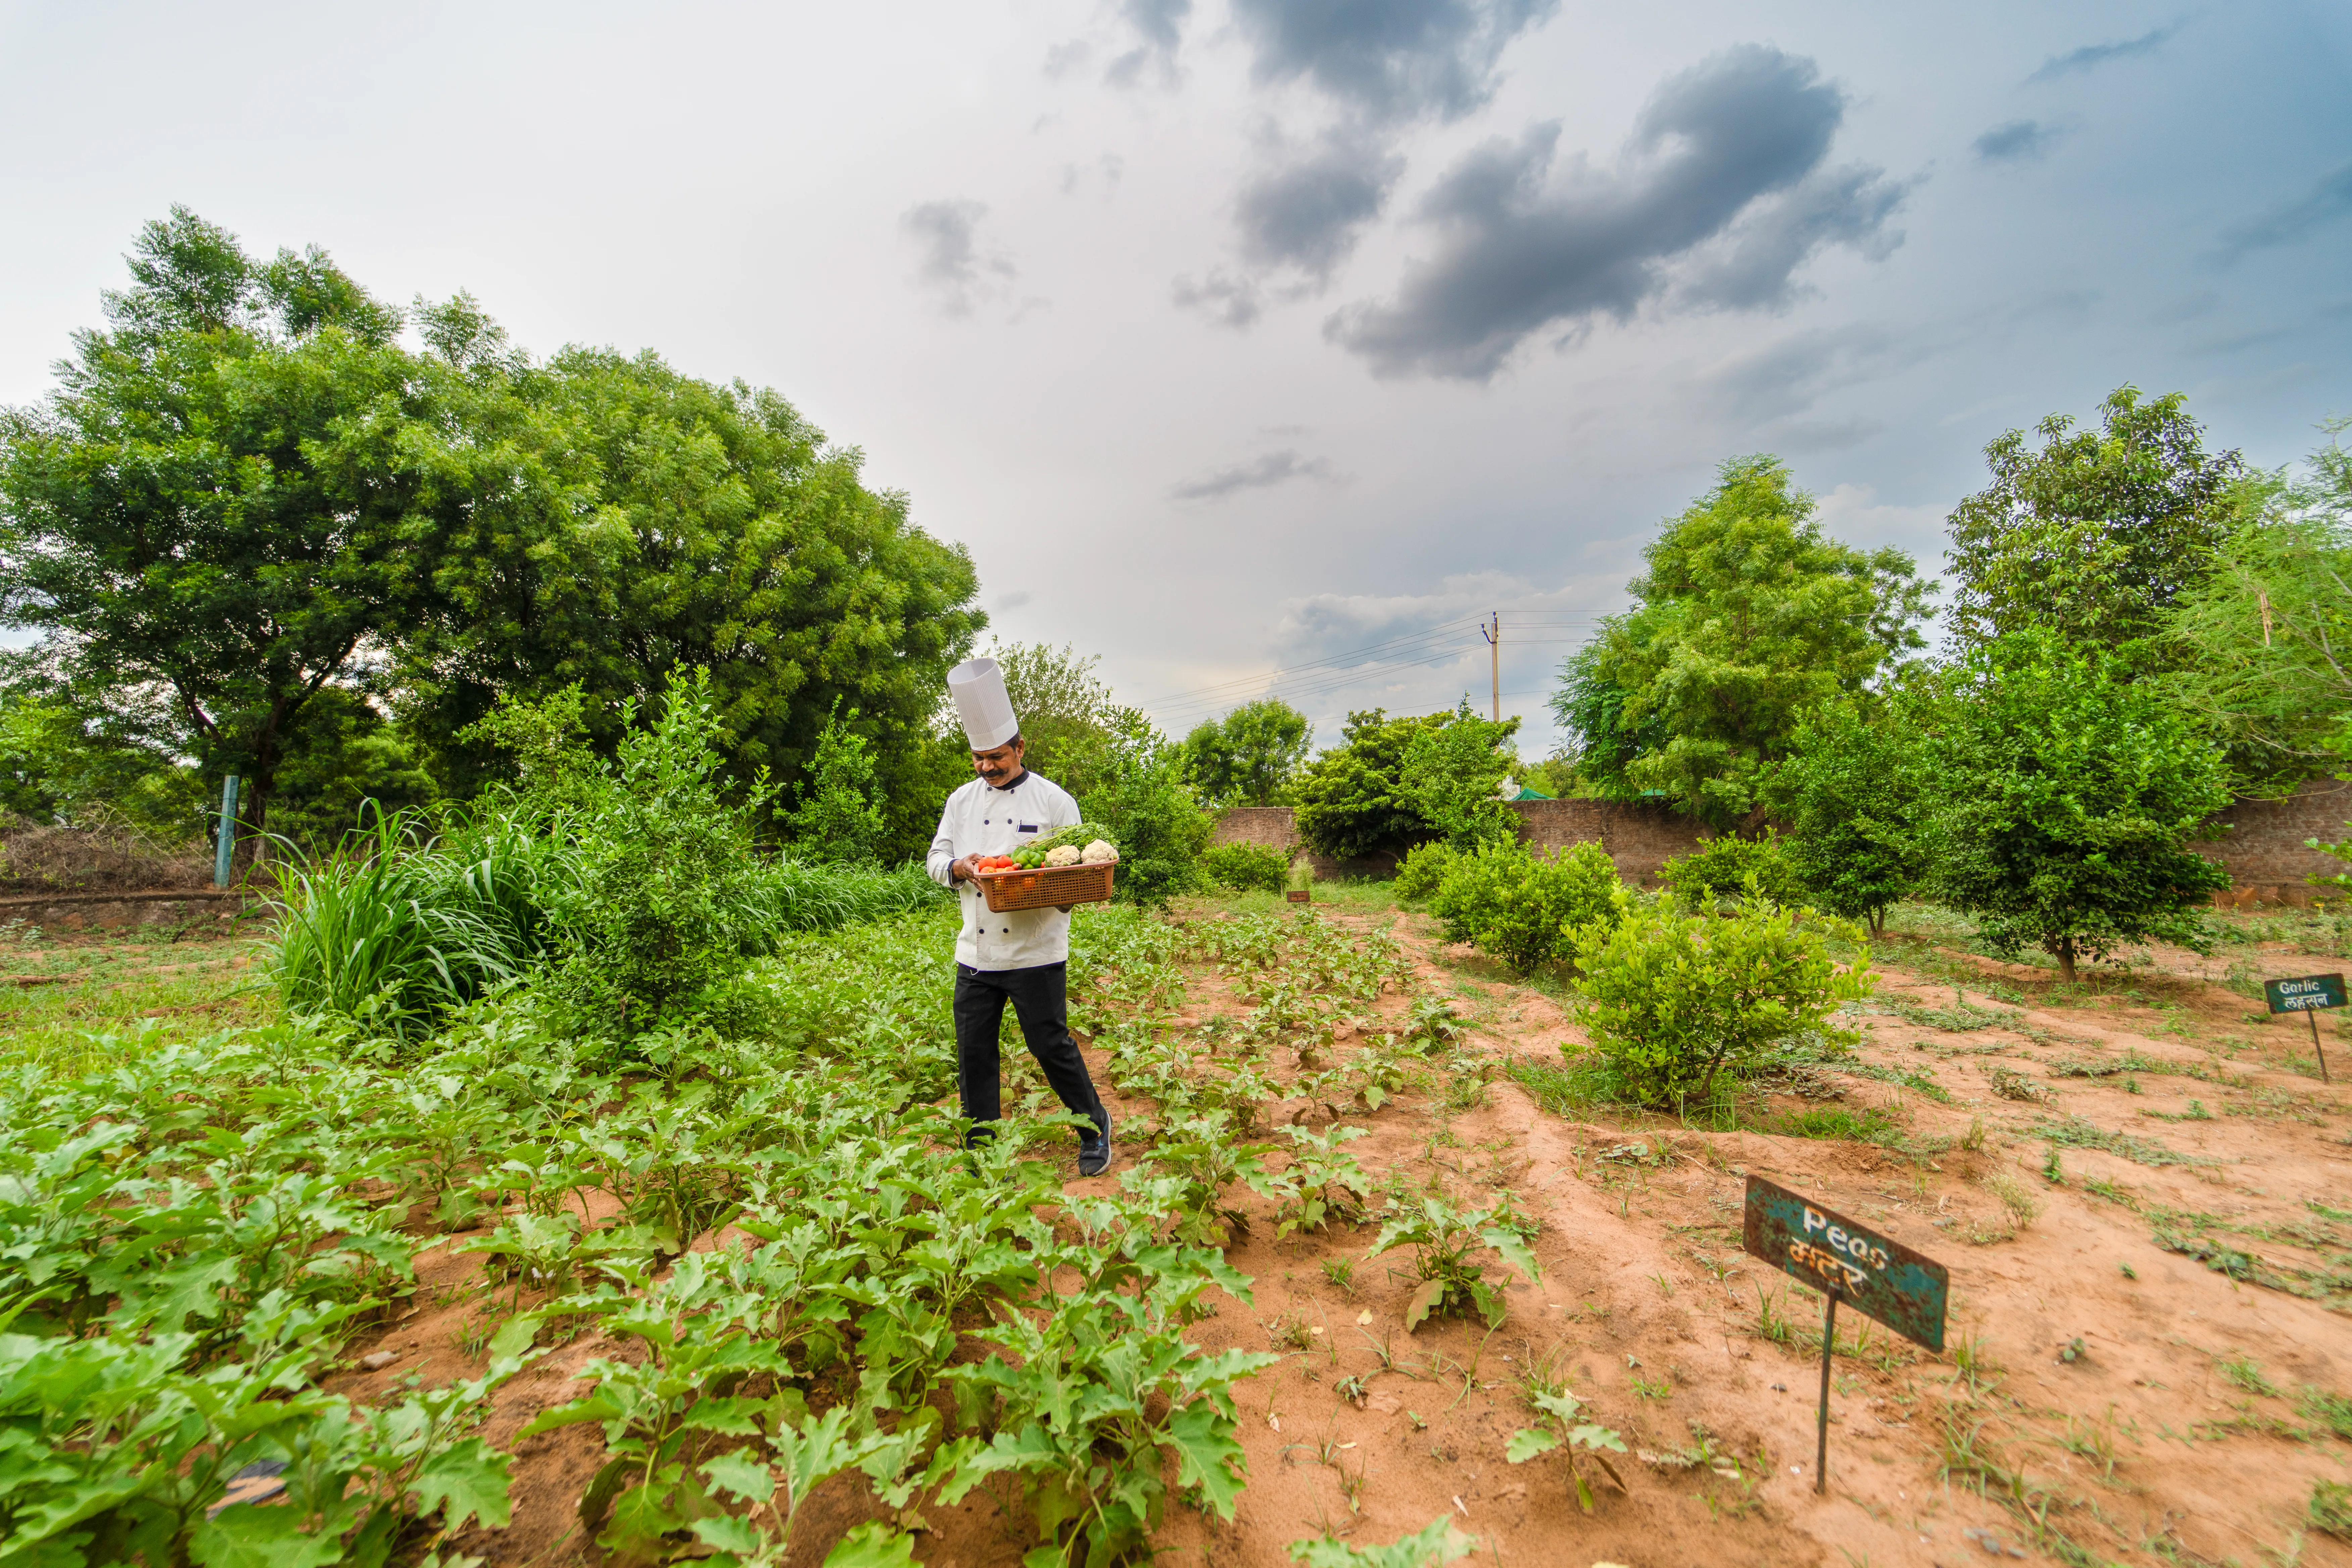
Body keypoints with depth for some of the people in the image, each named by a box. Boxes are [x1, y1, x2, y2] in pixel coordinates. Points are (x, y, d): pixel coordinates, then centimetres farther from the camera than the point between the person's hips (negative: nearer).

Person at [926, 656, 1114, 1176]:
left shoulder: (1054, 801, -4)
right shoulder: (962, 800, 8)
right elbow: (936, 858, 10)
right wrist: (959, 867, -12)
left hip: (1036, 952, -4)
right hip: (975, 952, 4)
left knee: (1052, 1045, 3)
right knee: (974, 1051, 11)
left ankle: (1095, 1126, 26)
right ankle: (980, 1149, 29)